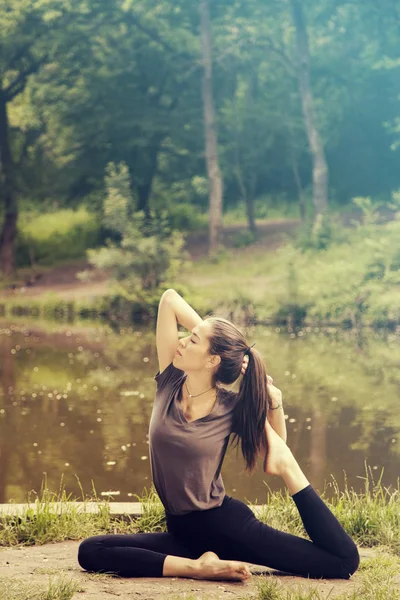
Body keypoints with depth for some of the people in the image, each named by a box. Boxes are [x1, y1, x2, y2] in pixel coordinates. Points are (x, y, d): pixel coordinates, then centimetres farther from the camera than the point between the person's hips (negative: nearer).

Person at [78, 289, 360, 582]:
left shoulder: (232, 407, -8)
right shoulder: (171, 382, -2)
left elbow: (276, 447, 9)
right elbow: (169, 298, -4)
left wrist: (275, 403, -8)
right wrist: (211, 335, -3)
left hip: (228, 523, -3)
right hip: (183, 530, 3)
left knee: (345, 560, -14)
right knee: (90, 552, -19)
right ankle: (197, 566, -21)